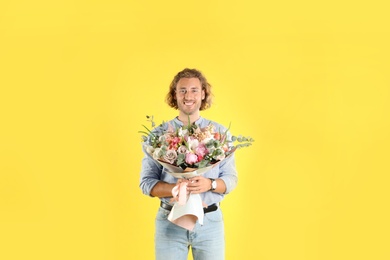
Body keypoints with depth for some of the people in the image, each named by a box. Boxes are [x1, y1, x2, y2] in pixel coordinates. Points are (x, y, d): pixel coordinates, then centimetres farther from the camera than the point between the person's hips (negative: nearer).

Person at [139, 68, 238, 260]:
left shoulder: (219, 132, 3)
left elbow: (231, 179, 2)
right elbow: (146, 183, -1)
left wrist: (209, 184, -19)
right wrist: (175, 188, -20)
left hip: (210, 220, 1)